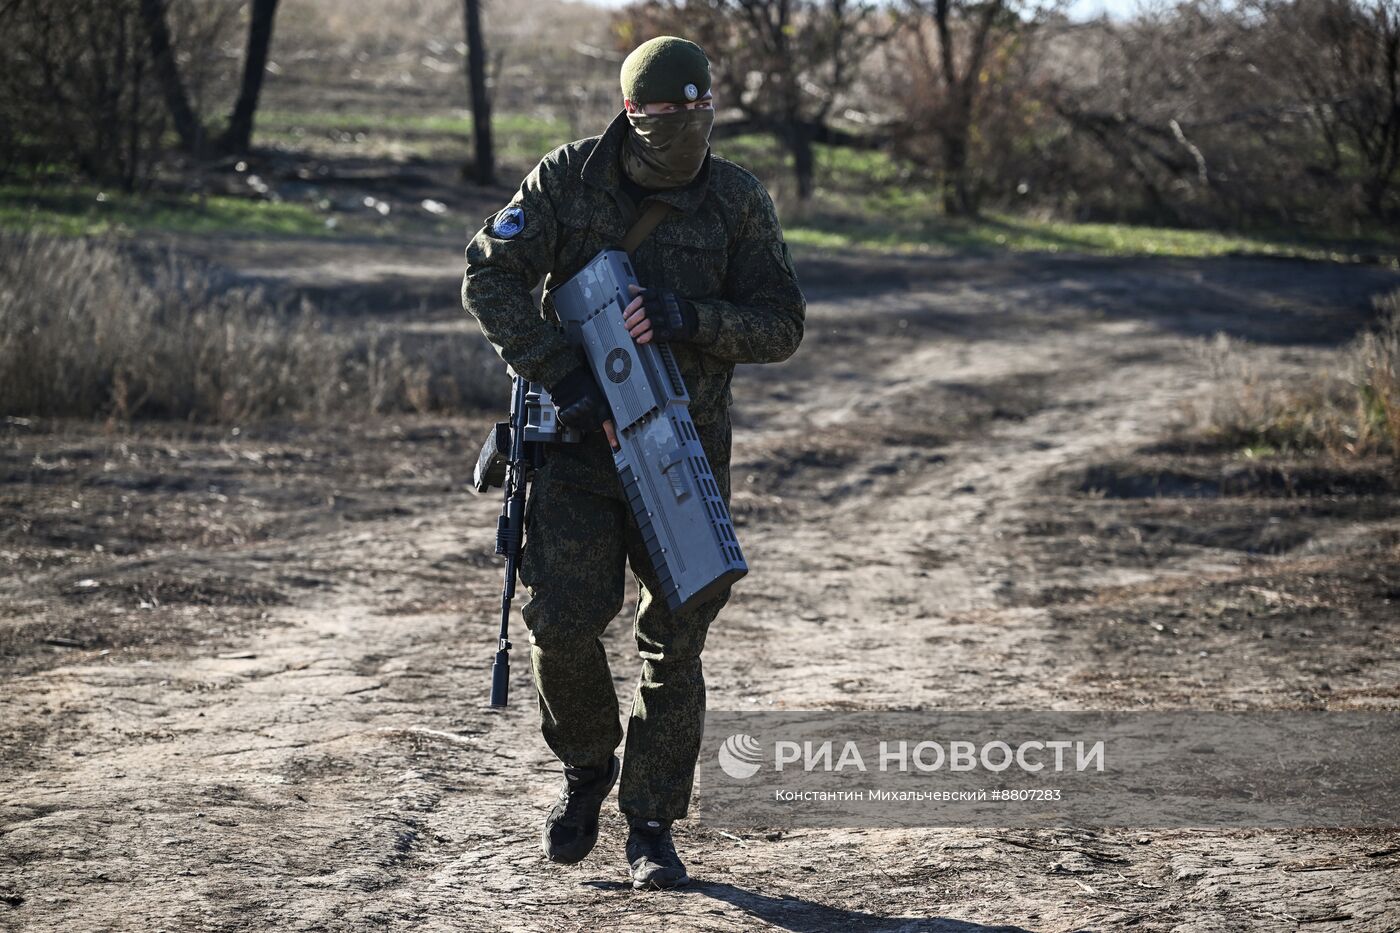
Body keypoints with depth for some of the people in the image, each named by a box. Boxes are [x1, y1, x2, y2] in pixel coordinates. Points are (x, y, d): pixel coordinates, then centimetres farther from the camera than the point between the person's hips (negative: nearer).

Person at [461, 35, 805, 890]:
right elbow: (490, 279, -10)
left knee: (675, 643, 2)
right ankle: (587, 766, 17)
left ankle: (653, 828, 15)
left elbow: (781, 327, -6)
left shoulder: (740, 201, -5)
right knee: (565, 621, -13)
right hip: (581, 436, -1)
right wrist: (564, 376, -19)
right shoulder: (568, 180, -7)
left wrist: (687, 318, -24)